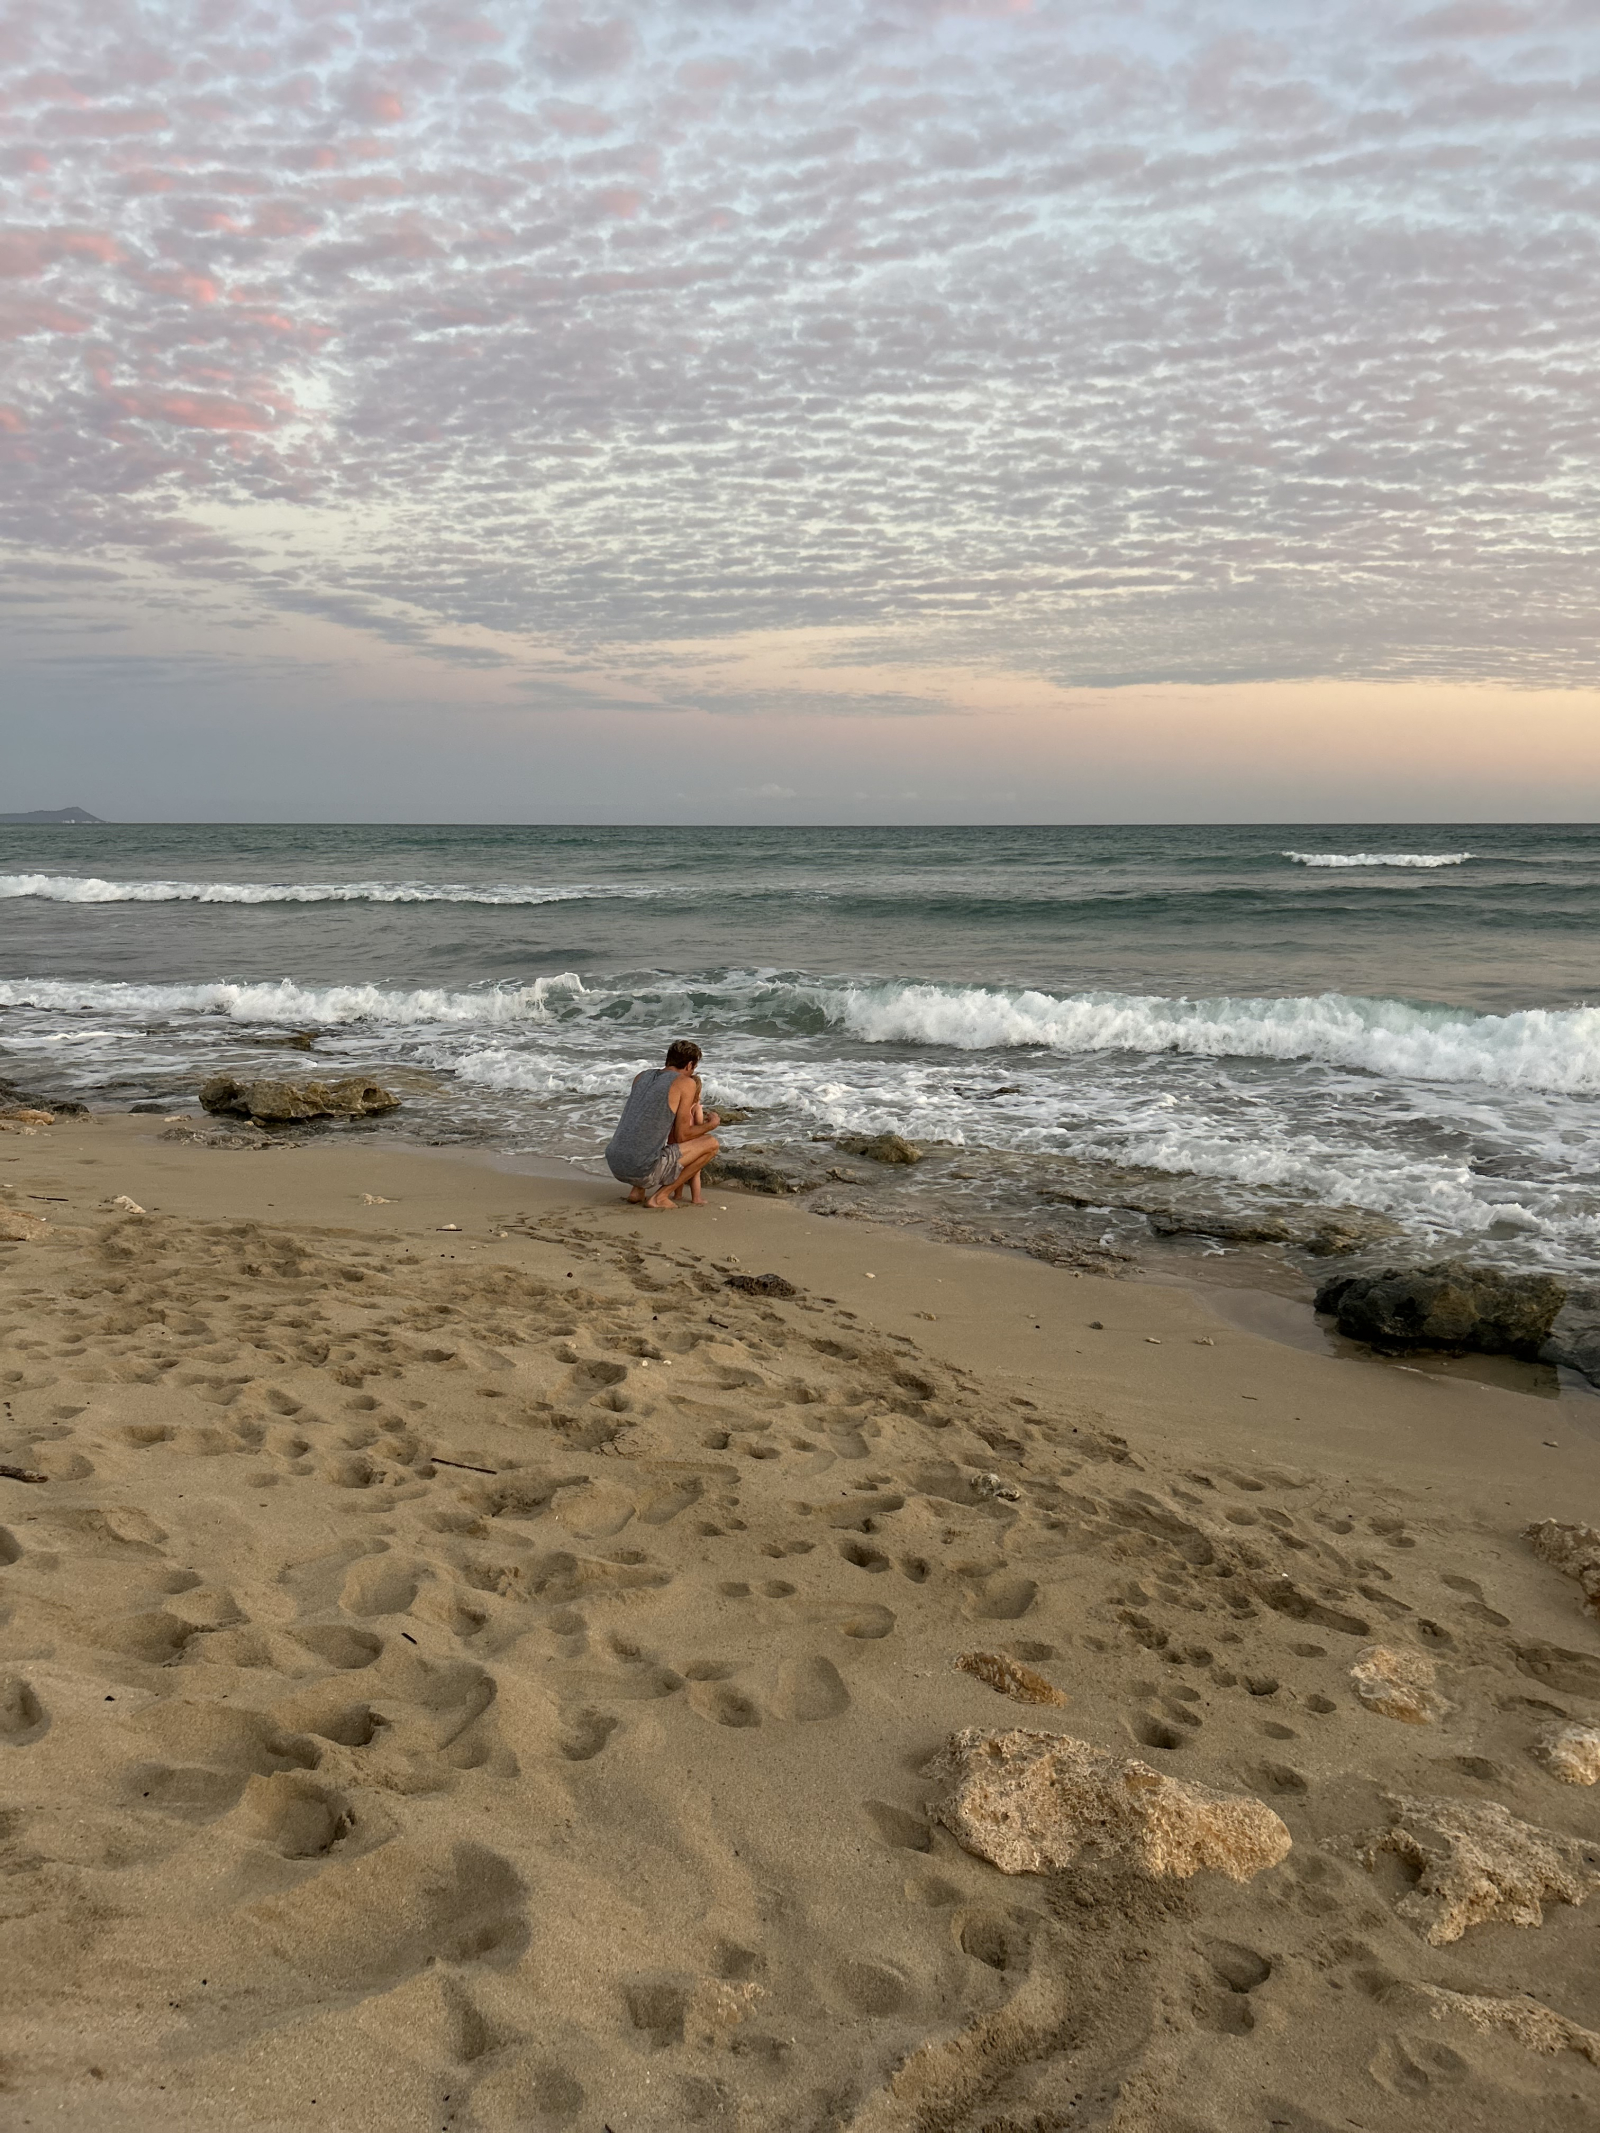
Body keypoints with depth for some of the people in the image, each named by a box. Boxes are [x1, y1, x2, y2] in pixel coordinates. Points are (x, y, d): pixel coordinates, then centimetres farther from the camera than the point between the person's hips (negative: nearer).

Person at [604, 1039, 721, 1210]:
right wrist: (711, 1124, 16)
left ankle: (637, 1191, 17)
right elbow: (681, 1136, -2)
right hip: (645, 1170, -7)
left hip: (614, 1165, 7)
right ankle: (660, 1196, 3)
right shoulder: (687, 1083, -3)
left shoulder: (641, 1076, 15)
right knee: (711, 1143, 6)